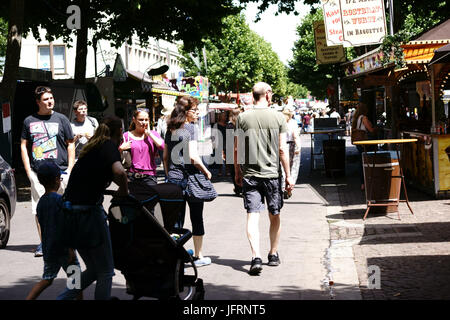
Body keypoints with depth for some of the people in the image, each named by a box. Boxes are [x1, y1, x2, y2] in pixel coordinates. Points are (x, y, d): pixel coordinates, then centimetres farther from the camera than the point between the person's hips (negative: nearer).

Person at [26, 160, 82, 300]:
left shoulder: (40, 202, 8)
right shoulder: (60, 199, -14)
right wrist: (71, 249, -17)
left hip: (47, 249, 7)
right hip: (63, 248, -7)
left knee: (47, 279, 14)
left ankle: (28, 299, 4)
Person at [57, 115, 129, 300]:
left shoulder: (92, 147, 18)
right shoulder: (110, 146, -6)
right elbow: (119, 172, -26)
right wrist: (124, 191, -7)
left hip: (70, 210, 8)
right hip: (88, 210, -8)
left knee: (93, 270, 19)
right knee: (105, 272, 5)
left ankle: (63, 298, 11)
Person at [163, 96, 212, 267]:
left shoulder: (170, 130, 9)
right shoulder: (190, 128, -11)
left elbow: (165, 156, 13)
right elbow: (193, 157, -19)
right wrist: (206, 172, -7)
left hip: (173, 178, 6)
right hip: (190, 178, -6)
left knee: (176, 218, 9)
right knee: (197, 218, 7)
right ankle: (198, 256, 14)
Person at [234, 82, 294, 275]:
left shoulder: (243, 118, 1)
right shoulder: (278, 117, -2)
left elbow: (237, 149, 4)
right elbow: (282, 149, -3)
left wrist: (237, 172, 15)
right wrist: (288, 176, 3)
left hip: (249, 174, 0)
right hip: (272, 173, 0)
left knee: (252, 216, -3)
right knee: (274, 216, 15)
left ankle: (256, 257, -17)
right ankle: (273, 255, 26)